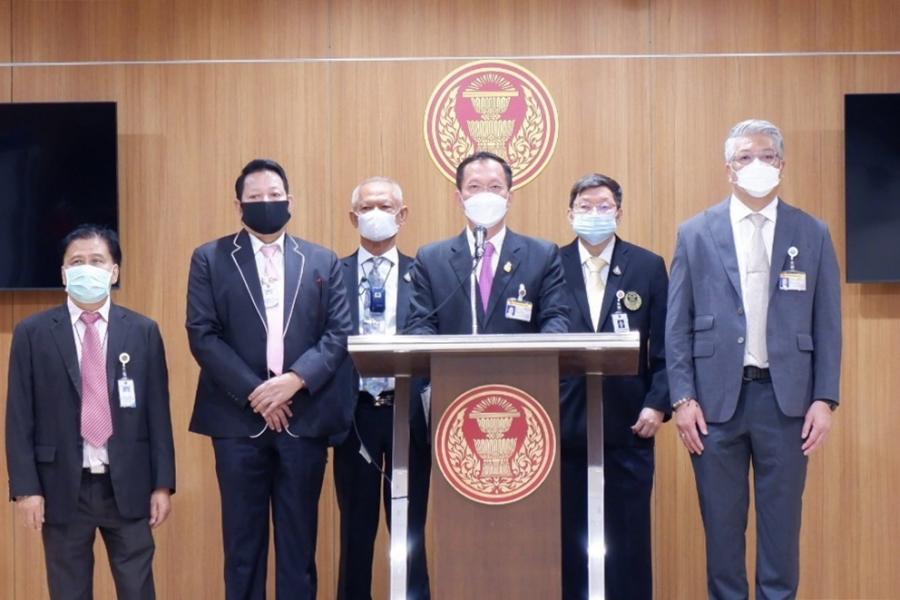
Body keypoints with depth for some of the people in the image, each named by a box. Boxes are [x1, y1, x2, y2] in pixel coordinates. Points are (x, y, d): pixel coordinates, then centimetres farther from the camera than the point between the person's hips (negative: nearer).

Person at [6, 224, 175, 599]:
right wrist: (26, 487, -7)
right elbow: (20, 418, -1)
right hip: (63, 487, 0)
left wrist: (163, 483, 0)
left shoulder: (143, 332, 3)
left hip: (128, 486, 1)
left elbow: (158, 413, 3)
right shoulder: (33, 333, 1)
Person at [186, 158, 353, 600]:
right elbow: (202, 335, -3)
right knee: (243, 540, 5)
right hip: (239, 418, -1)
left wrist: (295, 380, -13)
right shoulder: (210, 259, 5)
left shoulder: (322, 261, 11)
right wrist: (253, 391, -12)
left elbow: (339, 333, 3)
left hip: (305, 416, 1)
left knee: (299, 540, 7)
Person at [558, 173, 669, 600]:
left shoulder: (648, 267, 5)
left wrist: (658, 404, -5)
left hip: (627, 422, 0)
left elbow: (665, 347, 4)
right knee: (569, 533, 5)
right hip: (565, 421, 0)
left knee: (628, 533, 5)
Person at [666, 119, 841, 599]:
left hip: (786, 398, 0)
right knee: (722, 521, 7)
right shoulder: (696, 234, 4)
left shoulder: (813, 235, 5)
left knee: (781, 519, 6)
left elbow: (827, 325, 5)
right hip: (716, 397, 0)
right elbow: (677, 325, 3)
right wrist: (682, 398, -4)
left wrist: (824, 399, -2)